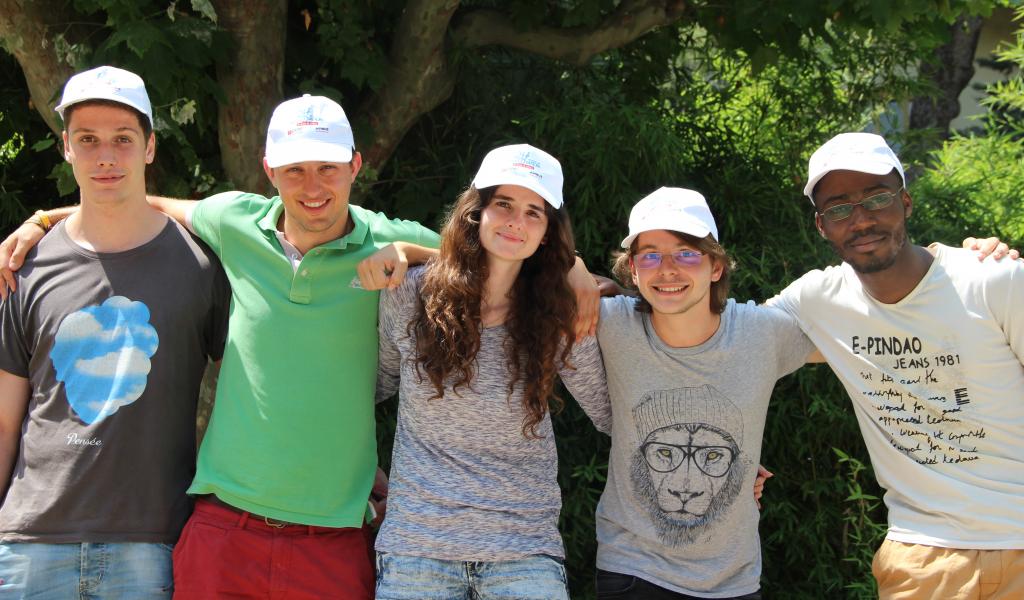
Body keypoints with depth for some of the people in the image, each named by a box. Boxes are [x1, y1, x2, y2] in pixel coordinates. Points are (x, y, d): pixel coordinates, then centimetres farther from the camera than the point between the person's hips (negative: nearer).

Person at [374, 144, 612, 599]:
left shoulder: (560, 323, -3)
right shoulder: (409, 296, -2)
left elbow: (615, 415, 5)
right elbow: (379, 381, 14)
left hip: (525, 551, 0)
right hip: (415, 543, 1)